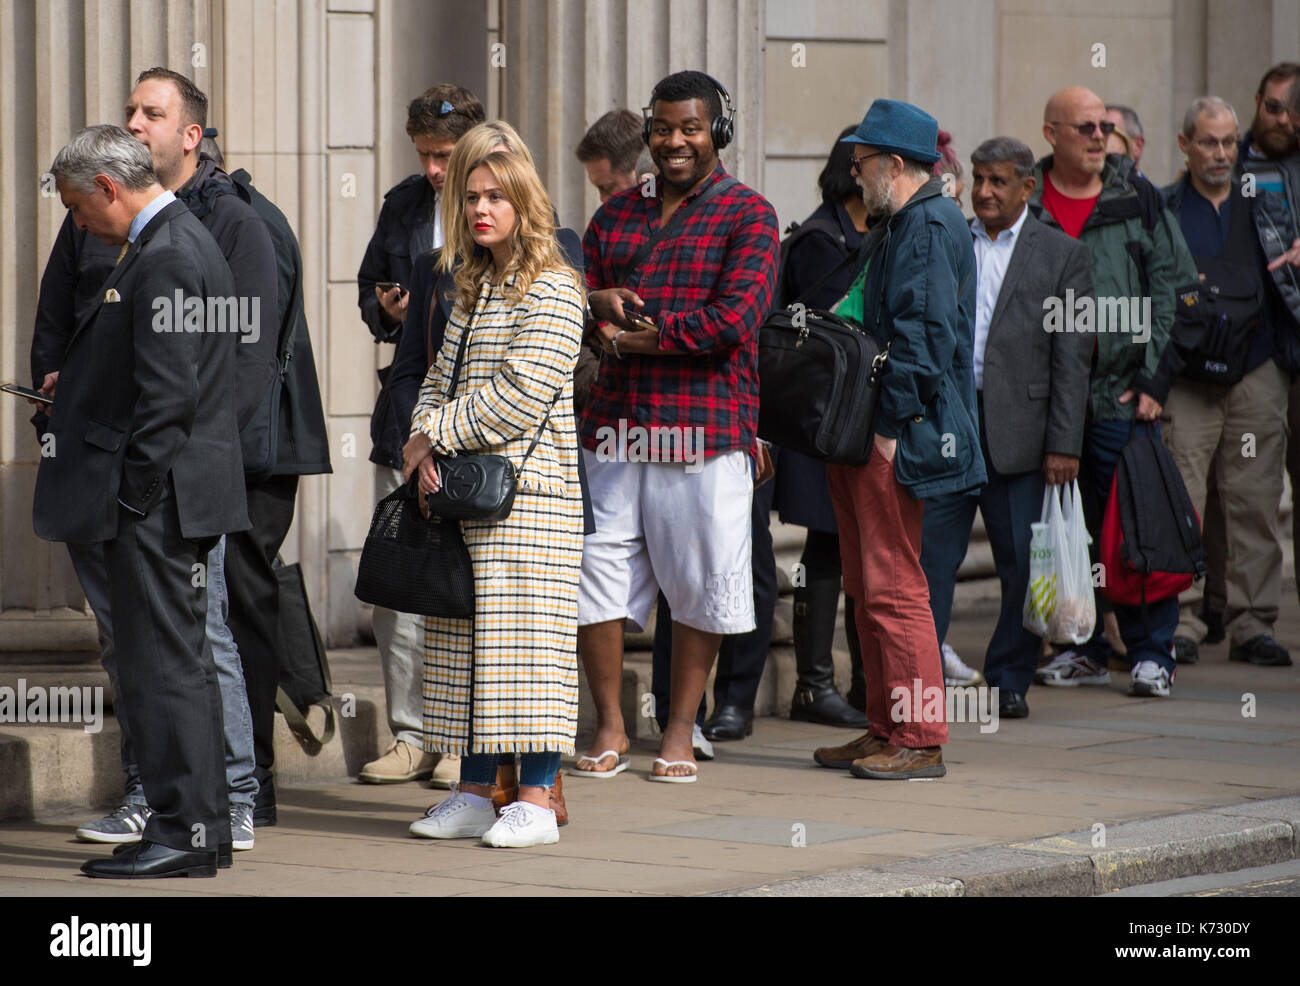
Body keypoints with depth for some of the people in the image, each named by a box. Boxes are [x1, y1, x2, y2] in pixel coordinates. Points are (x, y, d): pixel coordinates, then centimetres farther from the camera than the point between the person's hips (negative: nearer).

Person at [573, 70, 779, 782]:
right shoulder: (616, 215, 18)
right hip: (614, 423, 4)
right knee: (598, 570, 1)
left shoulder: (747, 215, 1)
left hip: (706, 425, -4)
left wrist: (645, 336, -9)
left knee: (697, 580, 1)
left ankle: (680, 730, 12)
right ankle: (610, 727, 12)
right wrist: (596, 304, -5)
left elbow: (737, 316, -11)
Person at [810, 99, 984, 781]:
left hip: (898, 440, -11)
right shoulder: (904, 224, 19)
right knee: (869, 587, 13)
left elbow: (926, 334, -21)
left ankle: (919, 742, -4)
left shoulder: (929, 226, -14)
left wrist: (891, 426, -21)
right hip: (868, 439, 11)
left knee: (892, 585, -8)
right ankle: (886, 731, 19)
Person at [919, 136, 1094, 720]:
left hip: (1018, 431, -1)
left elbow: (1072, 358, 0)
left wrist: (1064, 445, -6)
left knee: (1021, 563, 4)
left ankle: (1009, 682, 15)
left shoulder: (1061, 254, 4)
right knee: (930, 556, -2)